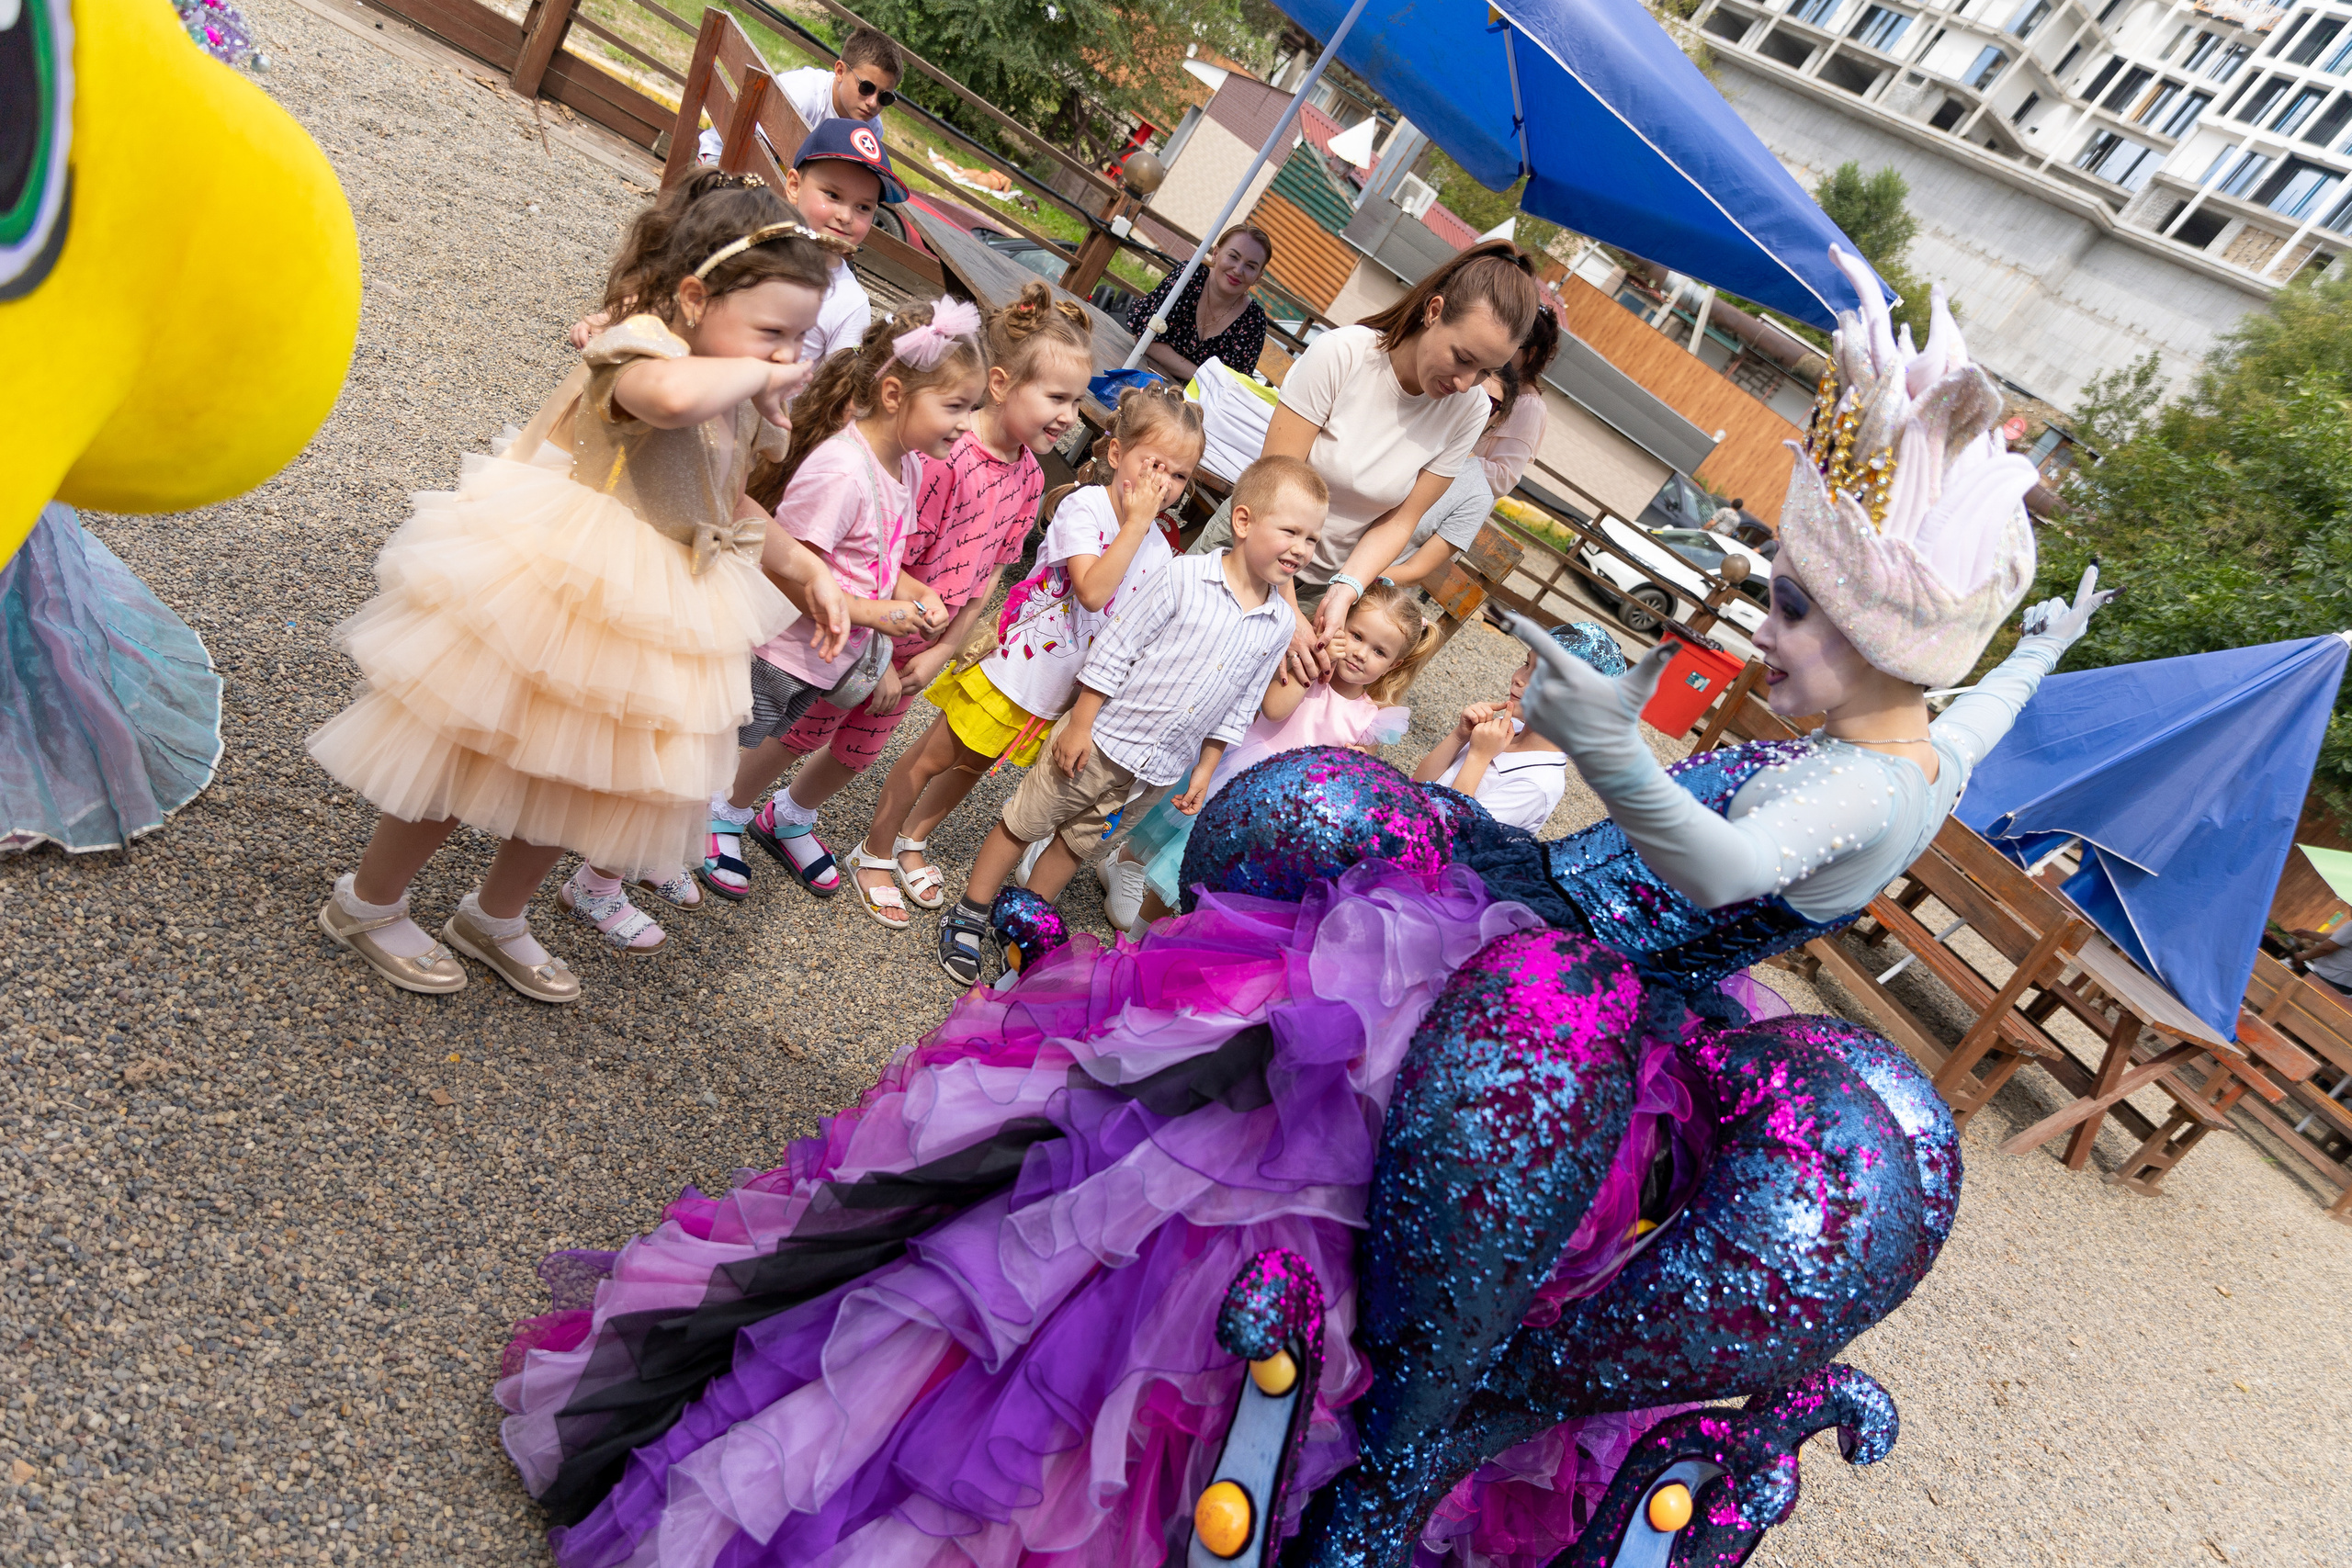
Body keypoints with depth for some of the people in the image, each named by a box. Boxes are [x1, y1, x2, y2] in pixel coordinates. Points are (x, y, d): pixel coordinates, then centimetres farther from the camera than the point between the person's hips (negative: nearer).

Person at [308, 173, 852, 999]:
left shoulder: (739, 405, 3)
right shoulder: (639, 350, -23)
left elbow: (731, 511, 18)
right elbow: (673, 395, -49)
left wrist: (806, 568, 7)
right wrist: (757, 371, -31)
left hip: (645, 624, 8)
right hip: (546, 598, -8)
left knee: (577, 778, 20)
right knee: (467, 759, 9)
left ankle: (495, 917, 44)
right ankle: (367, 902, 35)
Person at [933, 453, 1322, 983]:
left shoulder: (1278, 625, -2)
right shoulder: (1185, 577, -17)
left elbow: (1237, 710, 8)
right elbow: (1114, 649, -13)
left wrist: (1204, 770, 9)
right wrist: (1080, 724, -13)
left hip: (1158, 772, 5)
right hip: (1101, 739, -4)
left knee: (1080, 841, 21)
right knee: (1025, 822, 8)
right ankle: (967, 918, 25)